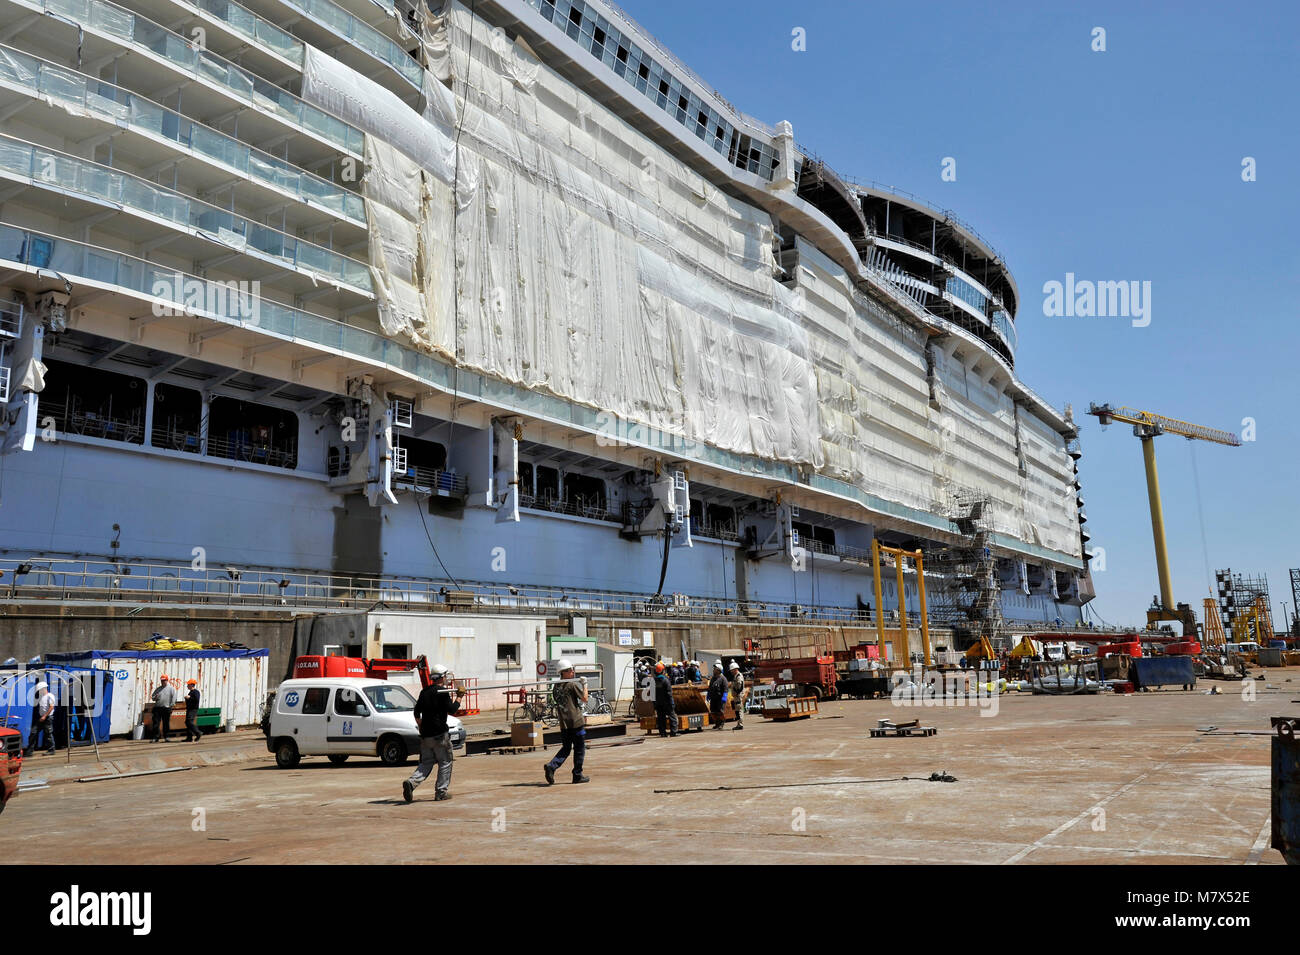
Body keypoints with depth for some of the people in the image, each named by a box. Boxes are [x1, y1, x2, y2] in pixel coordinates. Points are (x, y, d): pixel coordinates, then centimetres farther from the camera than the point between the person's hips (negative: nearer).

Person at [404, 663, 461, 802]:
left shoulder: (424, 691, 12)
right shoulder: (443, 691, -9)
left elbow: (417, 712, 16)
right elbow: (451, 710, -13)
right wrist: (458, 699, 0)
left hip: (425, 734, 6)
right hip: (439, 734, -6)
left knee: (425, 763, 12)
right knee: (445, 763, 7)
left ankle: (411, 783, -11)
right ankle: (441, 792, 7)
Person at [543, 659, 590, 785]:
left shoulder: (556, 686, 10)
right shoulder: (573, 684, -11)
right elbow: (584, 699, -5)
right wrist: (584, 684, 6)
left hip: (563, 723, 6)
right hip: (576, 722, -6)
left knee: (565, 748, 14)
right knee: (579, 749, 7)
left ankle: (551, 766, -7)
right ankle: (577, 775, 12)